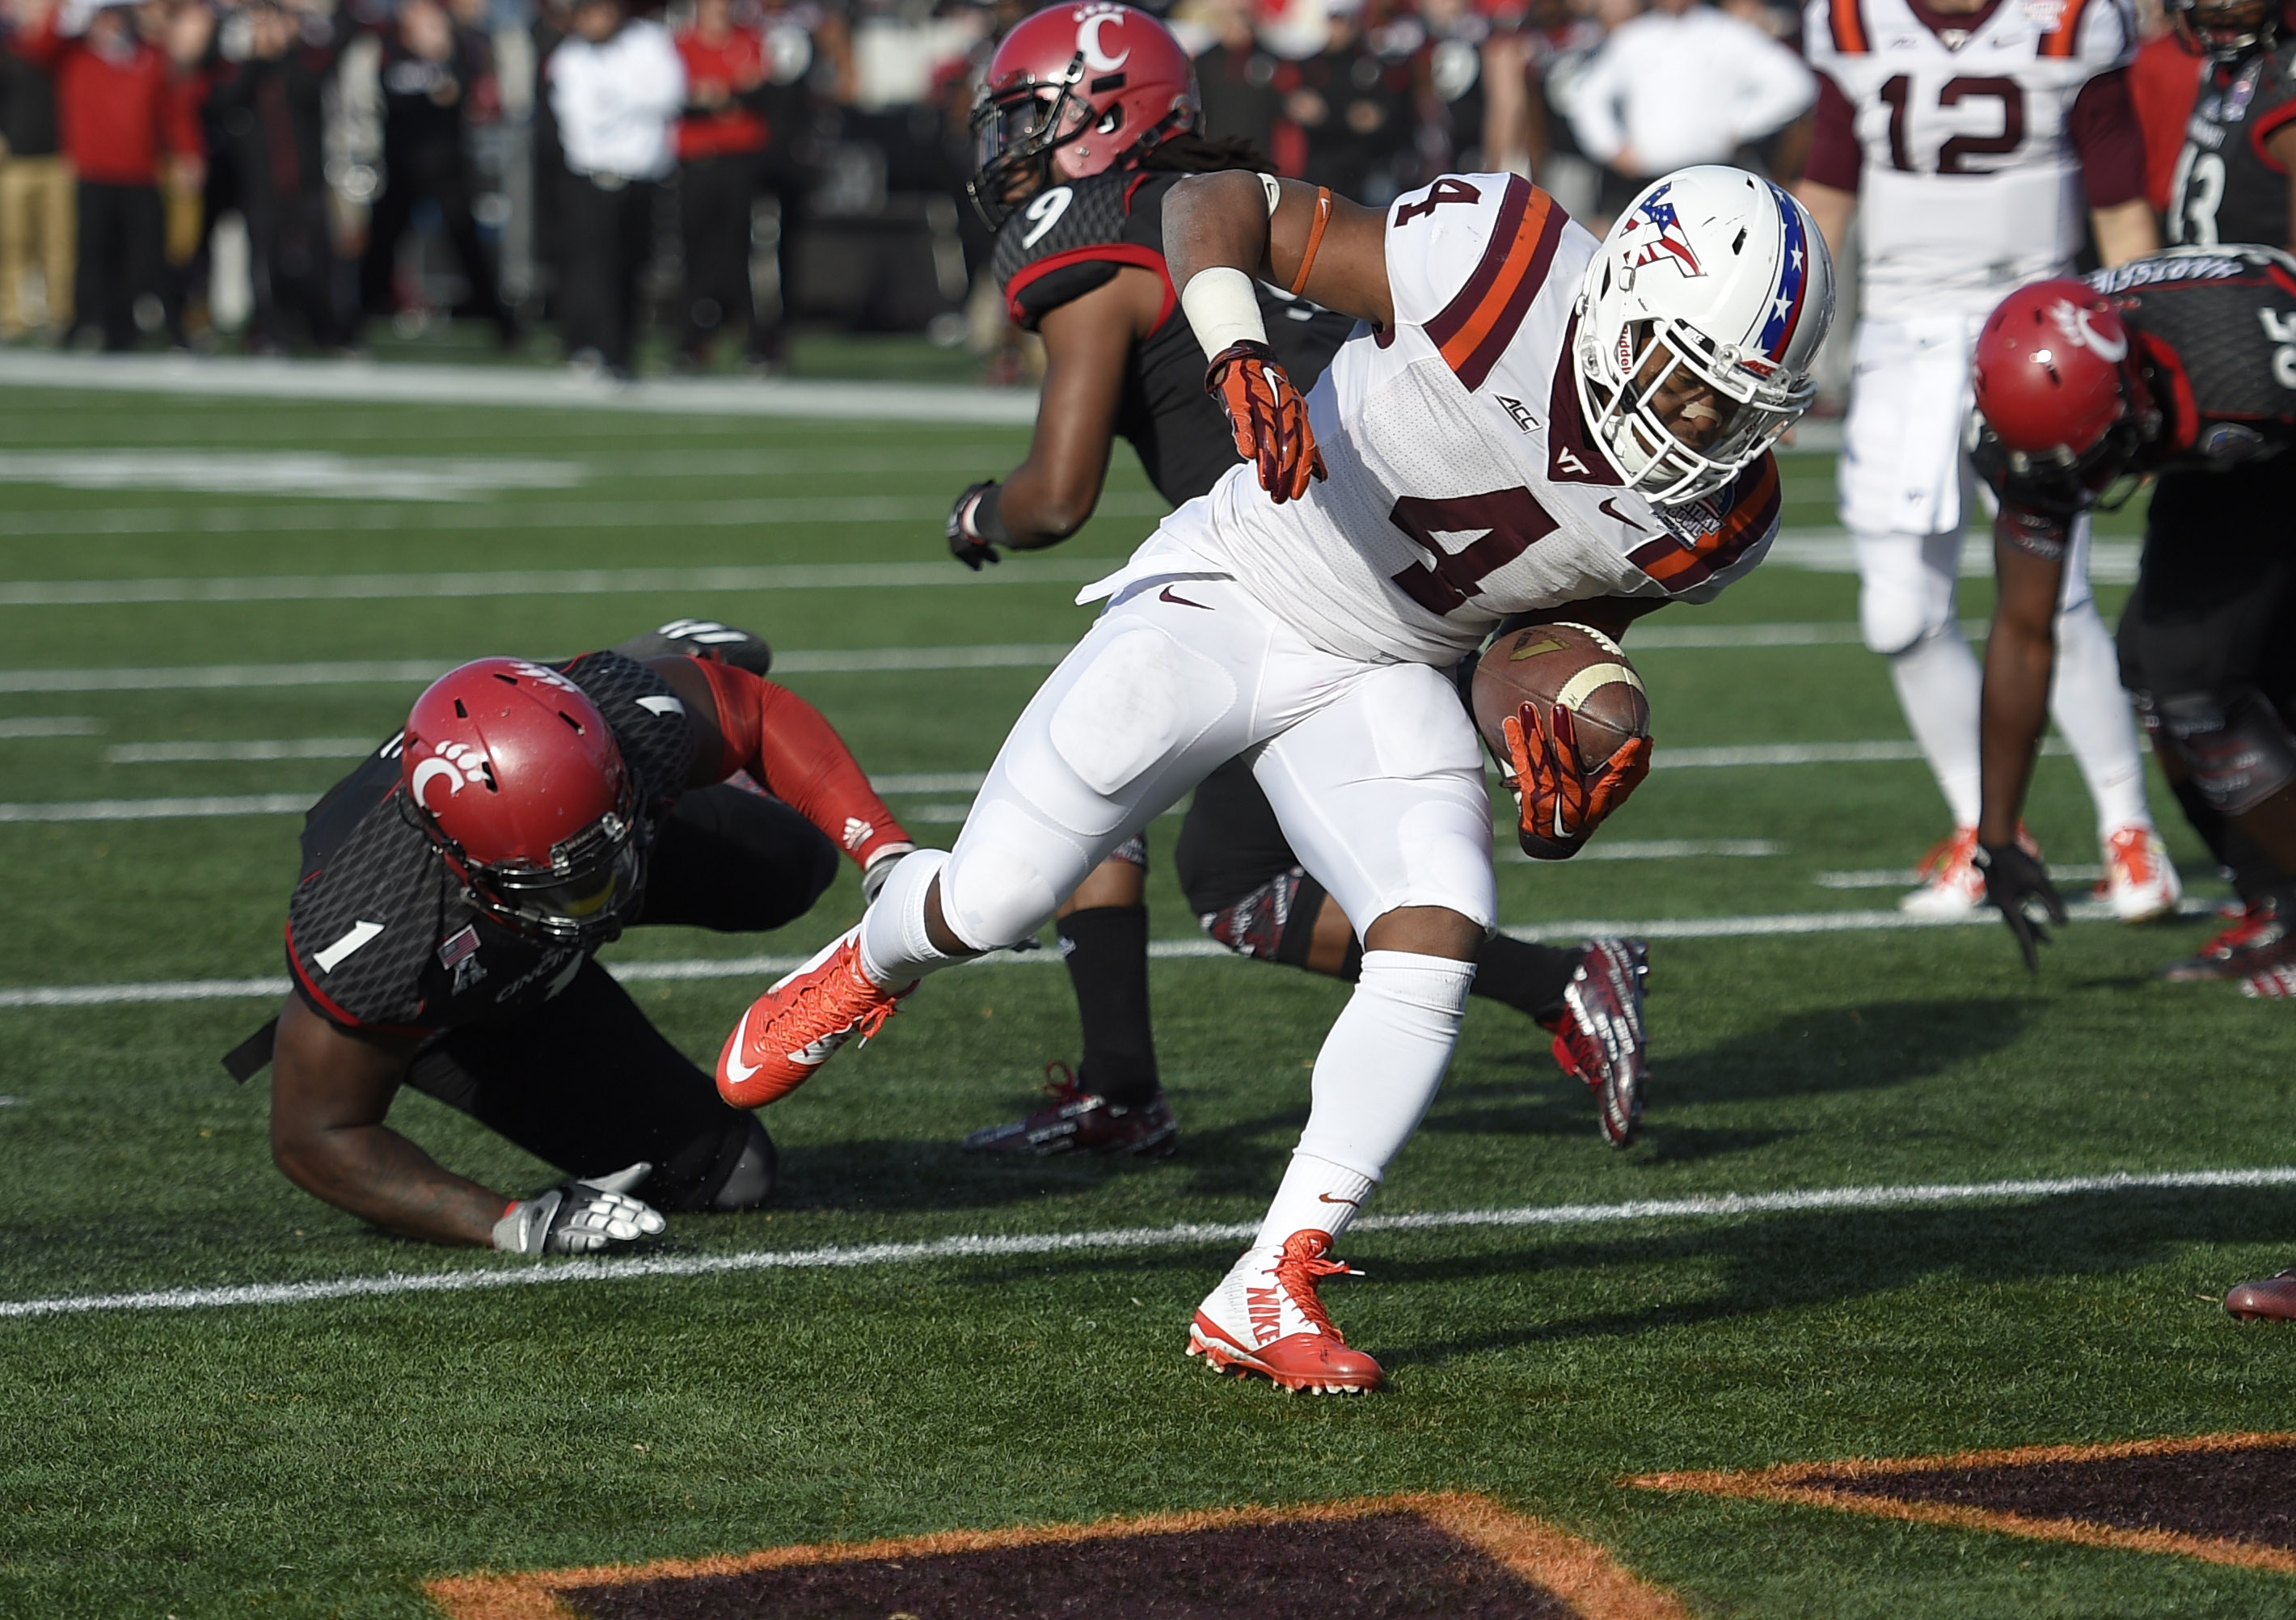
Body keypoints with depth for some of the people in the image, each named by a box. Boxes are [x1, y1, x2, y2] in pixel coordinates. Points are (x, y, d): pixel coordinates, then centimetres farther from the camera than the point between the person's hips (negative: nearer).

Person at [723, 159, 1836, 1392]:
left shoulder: (1714, 517, -13)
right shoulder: (1503, 270, -29)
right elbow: (1219, 204, -20)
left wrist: (1561, 734, -12)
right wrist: (1241, 358, -38)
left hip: (1383, 682, 3)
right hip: (1227, 596, -3)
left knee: (1438, 940, -21)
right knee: (983, 910, 0)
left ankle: (1270, 1292, -12)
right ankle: (871, 968, 40)